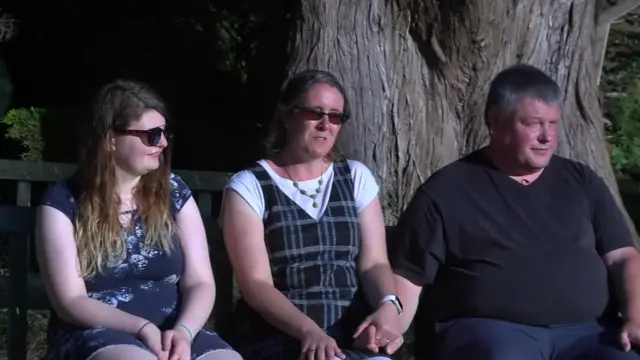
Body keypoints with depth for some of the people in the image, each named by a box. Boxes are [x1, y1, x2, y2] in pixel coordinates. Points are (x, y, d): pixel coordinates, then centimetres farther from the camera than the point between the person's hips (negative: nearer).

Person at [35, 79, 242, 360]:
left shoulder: (174, 192, 10)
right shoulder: (64, 202, 0)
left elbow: (200, 282, 4)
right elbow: (70, 302, -7)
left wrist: (183, 331, -17)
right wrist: (143, 328, -20)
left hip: (171, 331, 3)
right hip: (96, 332, -3)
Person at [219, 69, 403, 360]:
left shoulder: (357, 177, 15)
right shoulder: (248, 187, 2)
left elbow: (373, 262, 7)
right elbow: (256, 284, -6)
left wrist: (388, 305, -15)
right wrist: (309, 330, -23)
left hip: (353, 337, 3)